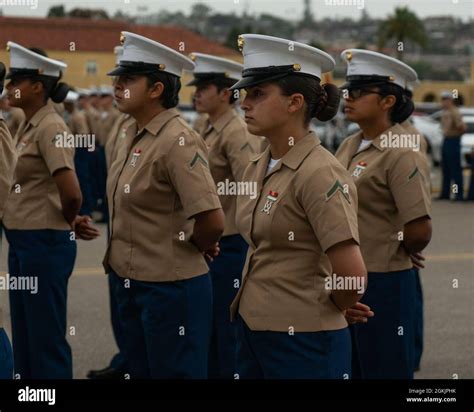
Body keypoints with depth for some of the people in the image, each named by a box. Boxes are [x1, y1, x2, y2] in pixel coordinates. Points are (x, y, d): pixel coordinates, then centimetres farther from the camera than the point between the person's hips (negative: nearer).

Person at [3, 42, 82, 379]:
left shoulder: (50, 128, -17)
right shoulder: (28, 127, 11)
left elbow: (71, 194, -25)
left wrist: (66, 223, -7)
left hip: (44, 243, -9)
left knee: (47, 337, -1)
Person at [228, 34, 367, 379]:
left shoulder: (319, 173, -18)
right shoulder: (257, 168, 7)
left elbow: (352, 278, -24)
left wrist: (329, 308, -6)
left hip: (304, 342, -8)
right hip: (253, 329, 8)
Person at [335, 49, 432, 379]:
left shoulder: (402, 154, -17)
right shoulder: (349, 147, 9)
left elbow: (420, 230, -22)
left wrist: (403, 254, -3)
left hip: (382, 284, -8)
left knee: (383, 370, 4)